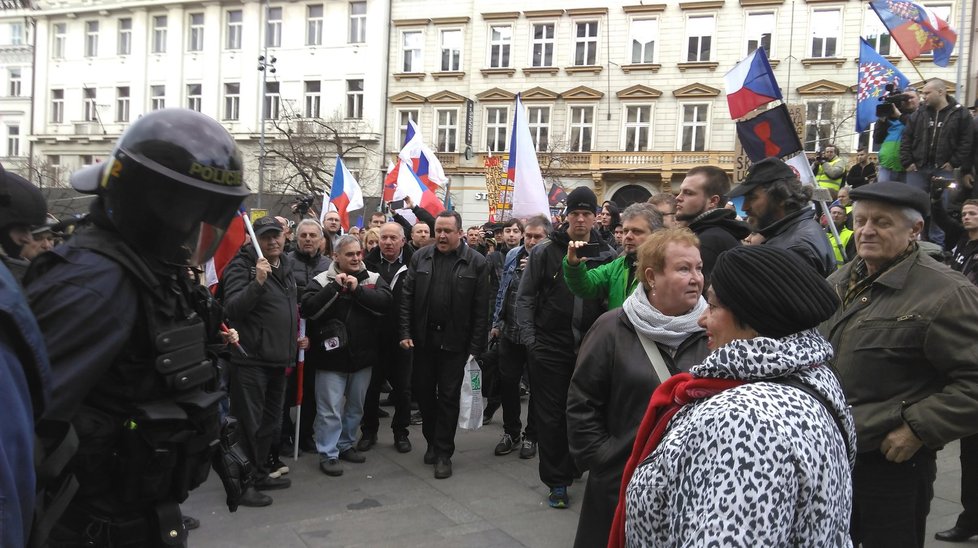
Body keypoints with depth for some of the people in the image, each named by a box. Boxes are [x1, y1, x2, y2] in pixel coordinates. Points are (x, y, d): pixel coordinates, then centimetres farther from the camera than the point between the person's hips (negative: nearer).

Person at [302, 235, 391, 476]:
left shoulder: (373, 278, 4)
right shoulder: (322, 280, -4)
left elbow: (385, 302, -13)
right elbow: (309, 308, -17)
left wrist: (357, 290, -18)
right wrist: (335, 287, -21)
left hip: (363, 354, 4)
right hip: (332, 355, -4)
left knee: (356, 406, 16)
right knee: (330, 408, -1)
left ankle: (346, 444, 32)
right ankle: (328, 454, 10)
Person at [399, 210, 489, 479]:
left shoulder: (476, 262, -5)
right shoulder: (421, 257, 3)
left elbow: (480, 309, -7)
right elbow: (407, 297, 4)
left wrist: (476, 347, -10)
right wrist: (405, 333, -4)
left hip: (455, 342, -3)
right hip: (424, 338, 3)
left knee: (448, 396, 4)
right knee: (423, 392, 12)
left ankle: (443, 453, 15)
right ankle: (432, 440, 32)